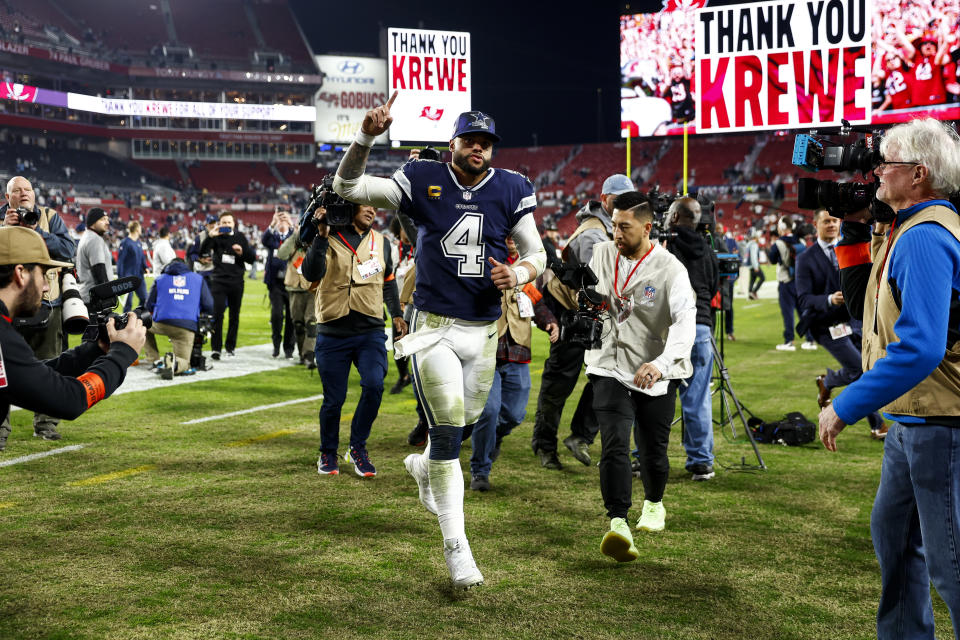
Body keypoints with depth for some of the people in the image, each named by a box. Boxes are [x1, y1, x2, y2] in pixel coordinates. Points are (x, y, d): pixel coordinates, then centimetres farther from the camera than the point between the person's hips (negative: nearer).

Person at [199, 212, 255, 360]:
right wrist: (209, 237, -22)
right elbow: (201, 253, -10)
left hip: (236, 282, 2)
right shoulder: (216, 236, 2)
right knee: (217, 315, -10)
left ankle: (230, 346, 18)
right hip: (219, 281, -2)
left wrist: (242, 251, -13)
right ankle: (216, 348, -8)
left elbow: (252, 258, 7)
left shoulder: (240, 237, 7)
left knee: (234, 316, 7)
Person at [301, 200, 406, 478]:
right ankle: (328, 453, 27)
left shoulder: (380, 242, 12)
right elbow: (311, 274, -19)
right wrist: (321, 235, -26)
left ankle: (358, 447, 2)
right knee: (334, 400, 3)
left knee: (374, 385, -19)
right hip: (333, 333, -2)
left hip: (371, 331, 3)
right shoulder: (329, 238, -2)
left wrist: (396, 314, 15)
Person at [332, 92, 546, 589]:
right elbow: (347, 186, -8)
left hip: (483, 329, 4)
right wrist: (366, 136, -23)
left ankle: (424, 467, 52)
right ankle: (455, 544, 0)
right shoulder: (423, 181, -6)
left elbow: (536, 253, 8)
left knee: (467, 418, 18)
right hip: (434, 326, -4)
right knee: (448, 427, -9)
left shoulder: (510, 190, 1)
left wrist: (518, 274, -16)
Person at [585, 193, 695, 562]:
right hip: (610, 368, 2)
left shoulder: (670, 269, -16)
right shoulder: (601, 255, -1)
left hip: (656, 376, -2)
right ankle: (618, 525, -25)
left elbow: (686, 322, -29)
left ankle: (654, 504, 41)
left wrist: (660, 363, -42)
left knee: (652, 452, 10)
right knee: (614, 444, -18)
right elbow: (586, 296, 20)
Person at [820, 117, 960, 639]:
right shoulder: (907, 230, 11)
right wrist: (854, 232, 11)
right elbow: (867, 302, 19)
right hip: (913, 420, 11)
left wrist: (845, 407, -25)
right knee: (893, 532, 21)